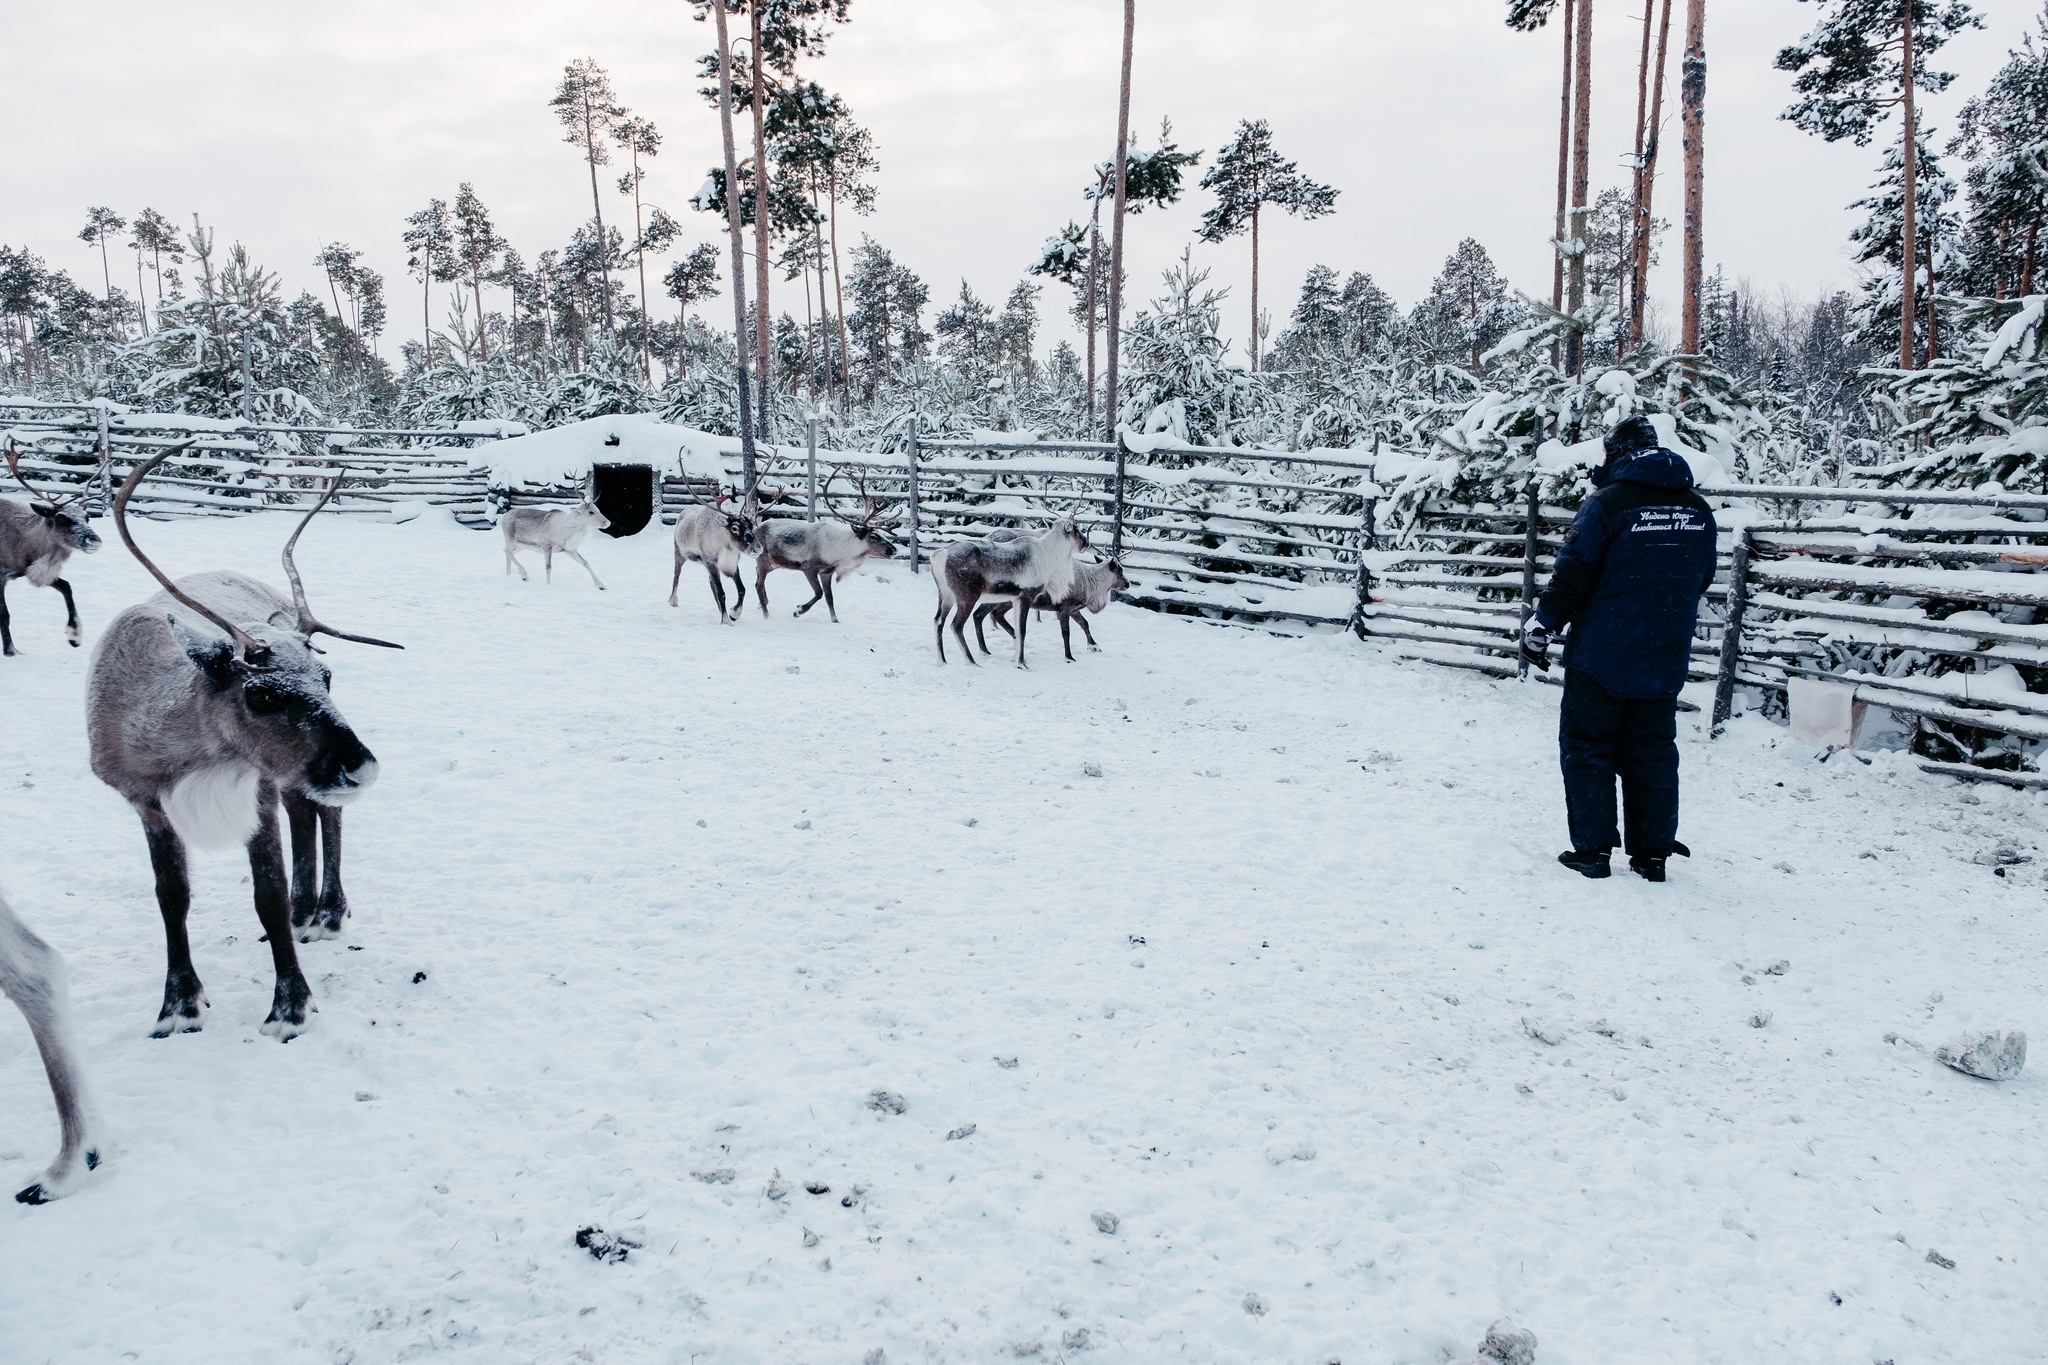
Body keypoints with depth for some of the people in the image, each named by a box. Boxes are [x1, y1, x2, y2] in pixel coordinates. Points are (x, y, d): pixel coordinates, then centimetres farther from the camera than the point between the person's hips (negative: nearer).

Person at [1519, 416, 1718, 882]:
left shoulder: (1608, 503, -12)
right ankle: (1652, 852, 17)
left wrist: (1541, 626, -4)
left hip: (1601, 655, -5)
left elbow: (1573, 574, -14)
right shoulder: (1698, 510, 6)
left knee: (1587, 749, 5)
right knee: (1652, 751, 13)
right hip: (1665, 659, 5)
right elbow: (1700, 579, 16)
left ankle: (1592, 849, 6)